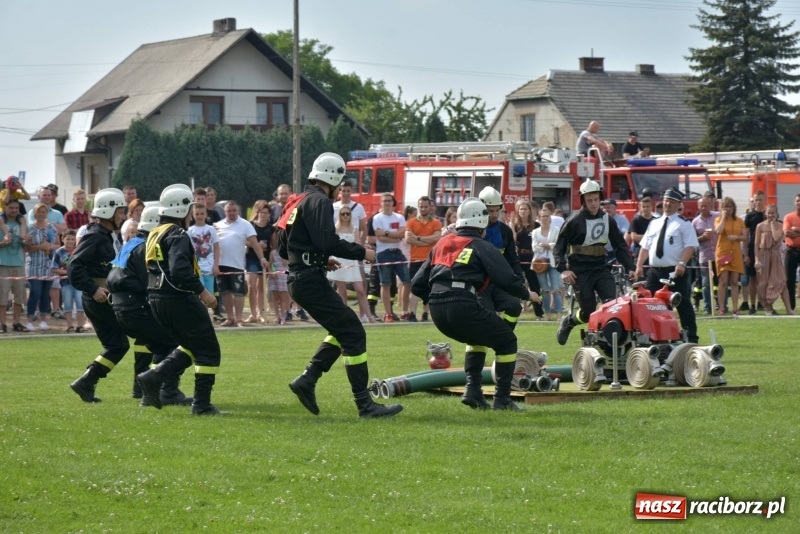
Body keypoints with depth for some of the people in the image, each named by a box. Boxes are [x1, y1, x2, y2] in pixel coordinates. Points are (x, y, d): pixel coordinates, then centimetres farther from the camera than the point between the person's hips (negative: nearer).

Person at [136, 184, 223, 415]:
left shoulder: (155, 234, 15)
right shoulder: (178, 236, -14)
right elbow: (179, 271, -27)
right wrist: (202, 291, -19)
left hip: (157, 300, 9)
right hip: (179, 299, -9)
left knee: (190, 347, 20)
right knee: (208, 350, 2)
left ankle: (153, 377, 5)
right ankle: (202, 404, 0)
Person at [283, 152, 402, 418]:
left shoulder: (299, 202, 17)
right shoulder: (320, 202, -12)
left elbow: (284, 249, 21)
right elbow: (328, 242, -24)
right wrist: (362, 252, -11)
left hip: (299, 280, 10)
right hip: (311, 281, -10)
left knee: (342, 331, 19)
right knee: (353, 334, -8)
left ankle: (307, 380, 11)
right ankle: (365, 404, -9)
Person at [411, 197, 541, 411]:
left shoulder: (442, 243, 21)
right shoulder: (482, 247, 4)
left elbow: (418, 285, 19)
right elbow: (506, 279, -3)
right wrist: (527, 295, 15)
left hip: (437, 312, 7)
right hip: (463, 308, -7)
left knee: (478, 337, 32)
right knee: (506, 341, 13)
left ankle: (473, 391, 19)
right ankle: (502, 399, 7)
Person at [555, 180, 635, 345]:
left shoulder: (607, 220, 6)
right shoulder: (575, 221, -7)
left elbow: (620, 245, 12)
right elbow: (559, 247, -4)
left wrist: (629, 267, 2)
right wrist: (563, 269, -16)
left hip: (601, 267, 4)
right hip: (580, 271, -4)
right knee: (588, 311, -4)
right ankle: (568, 322, 25)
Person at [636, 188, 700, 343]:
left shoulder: (684, 224, 0)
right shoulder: (654, 224, 16)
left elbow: (690, 246, -10)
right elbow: (645, 247, 17)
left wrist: (682, 263, -23)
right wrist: (639, 265, 5)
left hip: (676, 272, -5)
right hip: (655, 272, 5)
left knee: (683, 305, -1)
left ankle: (691, 338, 4)